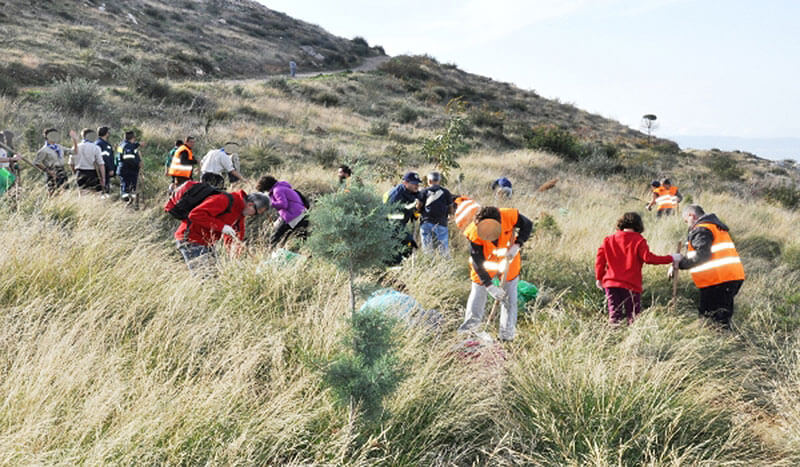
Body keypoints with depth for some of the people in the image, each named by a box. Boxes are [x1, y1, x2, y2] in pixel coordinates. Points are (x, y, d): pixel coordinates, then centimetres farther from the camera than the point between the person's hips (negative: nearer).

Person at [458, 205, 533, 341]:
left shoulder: (509, 216, -32)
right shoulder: (474, 233, -33)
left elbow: (528, 225, -11)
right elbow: (477, 261, -26)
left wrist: (517, 245, -26)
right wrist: (489, 285, -29)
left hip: (509, 260, 1)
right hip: (485, 264, -1)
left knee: (509, 297, 4)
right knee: (478, 291, 13)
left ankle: (507, 335, 16)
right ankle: (472, 320, 39)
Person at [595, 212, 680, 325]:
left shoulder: (609, 240, 8)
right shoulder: (638, 241, -5)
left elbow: (600, 259, 5)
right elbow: (648, 258, -14)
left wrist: (599, 278, 14)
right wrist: (671, 258, -7)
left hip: (611, 283, 4)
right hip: (631, 285, -4)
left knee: (614, 315, 7)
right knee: (633, 316, 3)